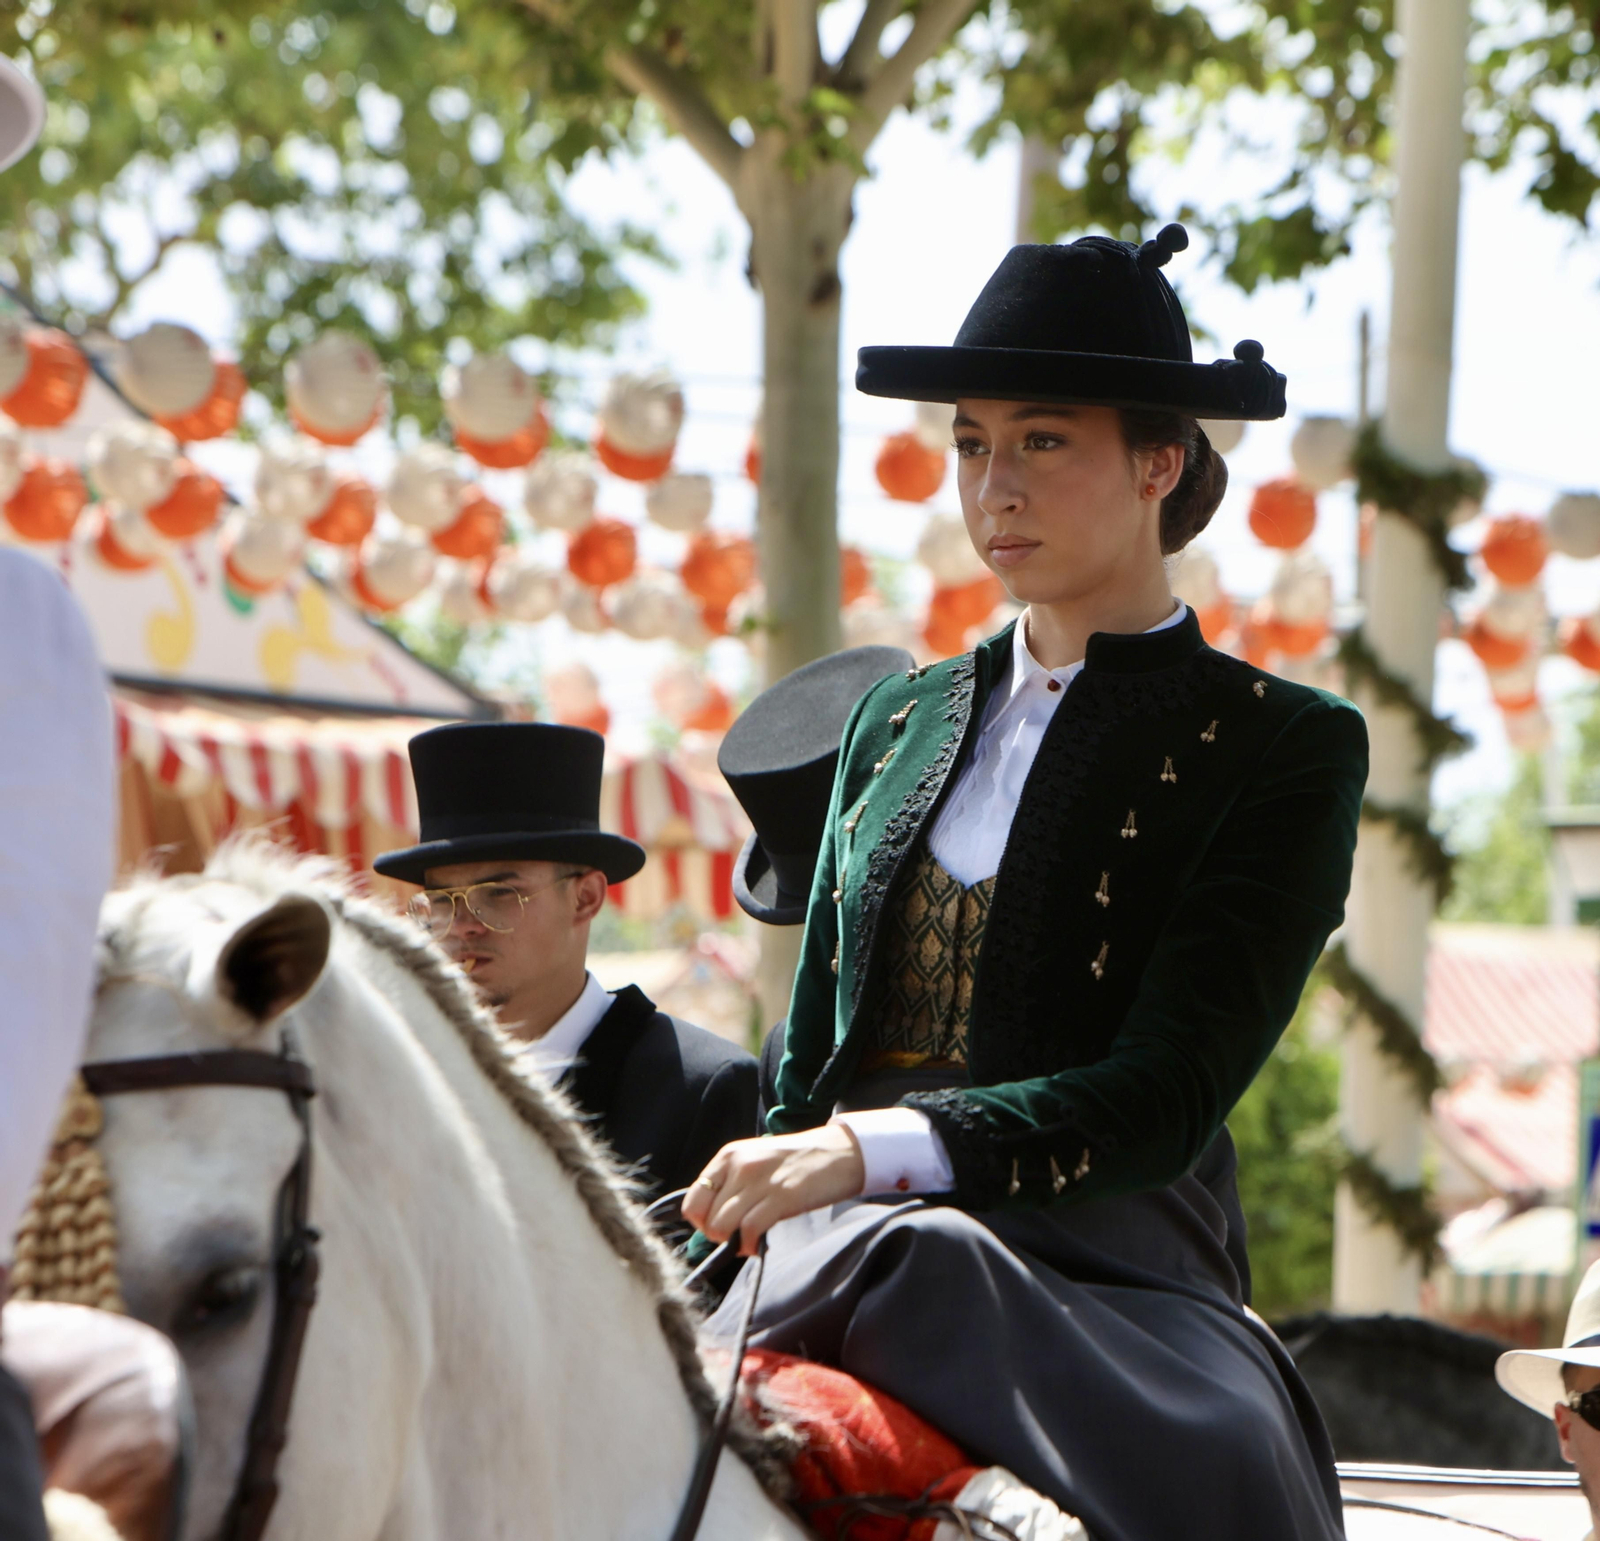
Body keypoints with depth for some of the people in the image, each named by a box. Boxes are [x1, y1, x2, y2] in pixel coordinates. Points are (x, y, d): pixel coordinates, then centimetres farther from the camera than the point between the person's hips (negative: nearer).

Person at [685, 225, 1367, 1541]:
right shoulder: (899, 723, 20)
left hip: (1105, 1255, -4)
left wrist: (875, 1152, -23)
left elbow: (1168, 1098, -9)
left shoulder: (1288, 750, 3)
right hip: (841, 1253, 4)